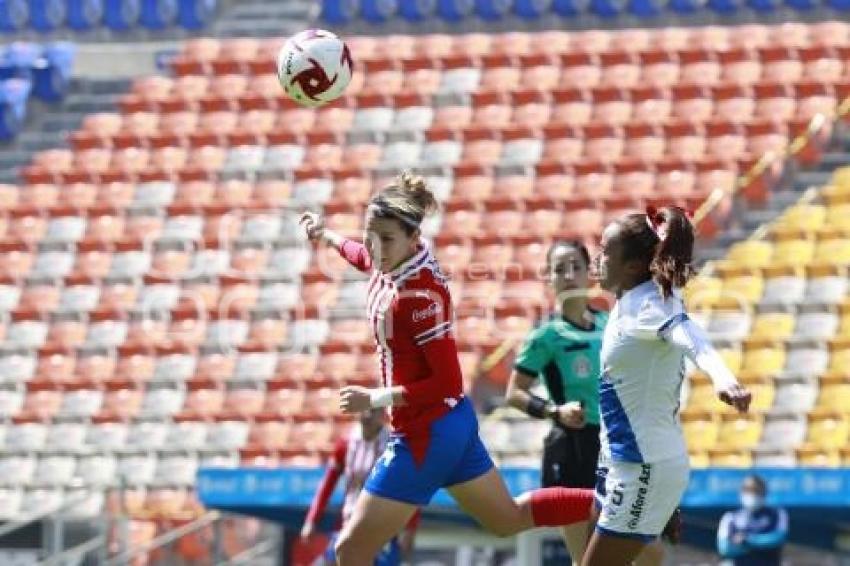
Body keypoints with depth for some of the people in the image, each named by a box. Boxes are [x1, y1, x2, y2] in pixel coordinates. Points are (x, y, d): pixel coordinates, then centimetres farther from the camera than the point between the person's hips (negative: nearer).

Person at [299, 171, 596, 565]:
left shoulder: (420, 295, -26)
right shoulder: (394, 263, -3)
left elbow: (448, 382, -25)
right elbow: (366, 257, 25)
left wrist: (375, 399, -22)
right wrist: (327, 236, 39)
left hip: (425, 436, -9)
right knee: (510, 518, 26)